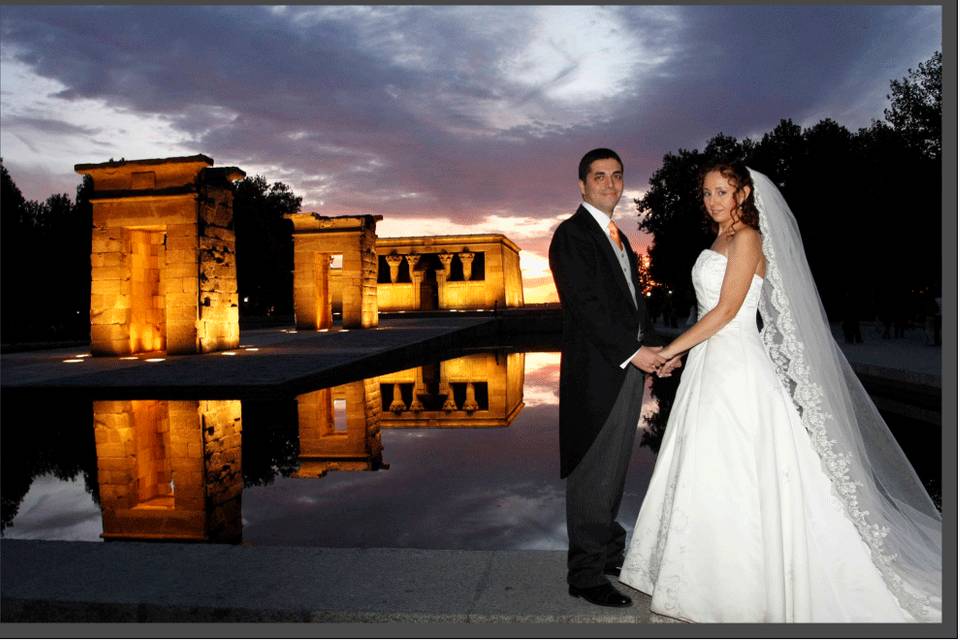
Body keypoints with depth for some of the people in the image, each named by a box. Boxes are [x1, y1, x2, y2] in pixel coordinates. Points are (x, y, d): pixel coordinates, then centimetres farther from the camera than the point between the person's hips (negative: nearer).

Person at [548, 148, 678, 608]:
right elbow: (585, 304, -17)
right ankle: (586, 574, 8)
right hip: (597, 370, -9)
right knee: (593, 473, -2)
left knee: (614, 468, 16)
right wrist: (633, 350, -19)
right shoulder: (572, 234, -8)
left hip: (628, 366, 9)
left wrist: (654, 349, 4)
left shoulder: (618, 237, 20)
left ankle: (609, 551, 30)